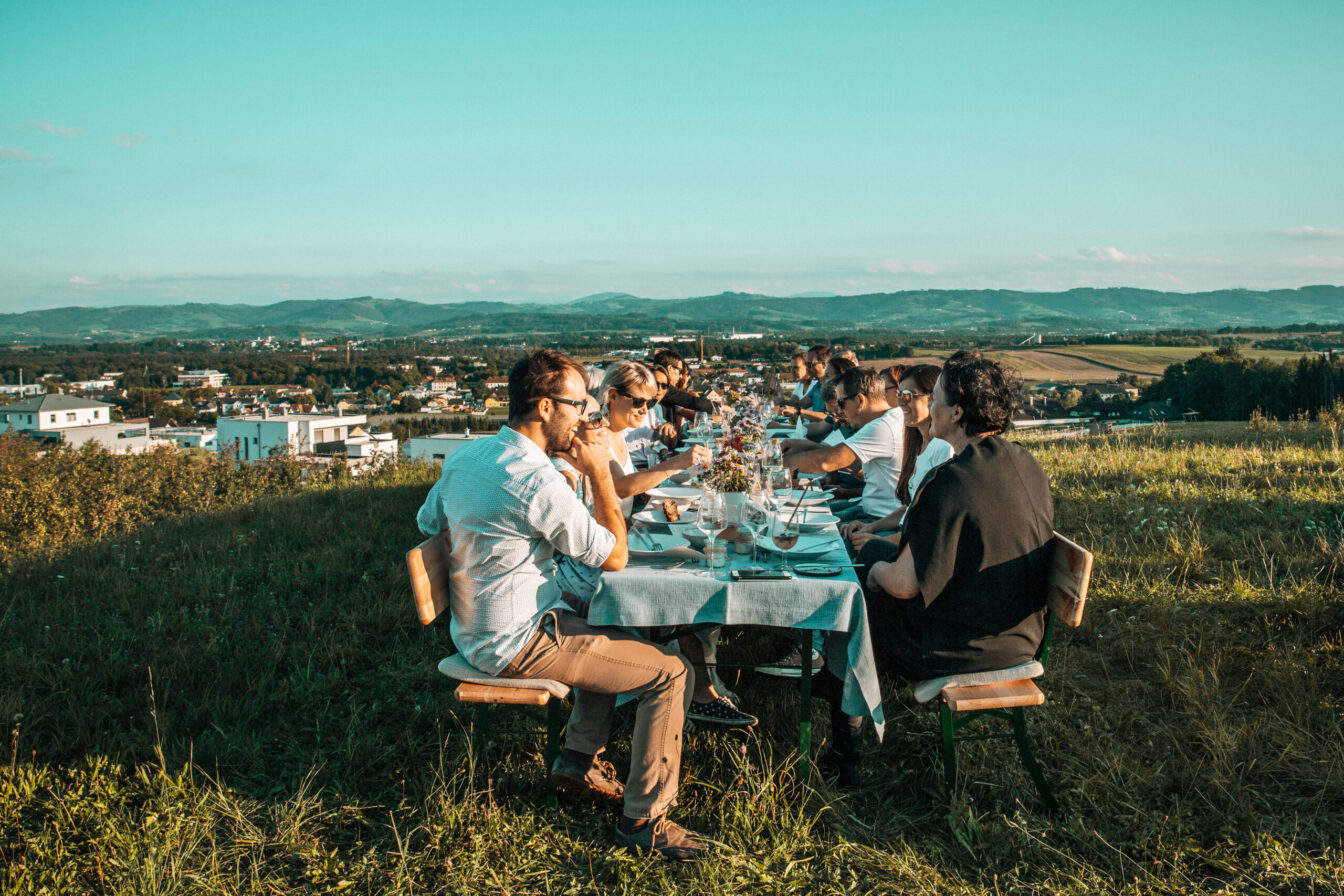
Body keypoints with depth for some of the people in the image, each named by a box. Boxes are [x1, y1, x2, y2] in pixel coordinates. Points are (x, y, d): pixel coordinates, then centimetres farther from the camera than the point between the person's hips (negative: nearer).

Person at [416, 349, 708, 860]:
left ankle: (577, 760, 30)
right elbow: (614, 557, -16)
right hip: (516, 647, -9)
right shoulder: (536, 480, -26)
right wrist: (599, 473, -10)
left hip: (473, 630, 10)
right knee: (670, 673, -3)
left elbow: (428, 523, 18)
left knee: (614, 635, 28)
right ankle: (644, 820, 6)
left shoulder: (466, 455, 2)